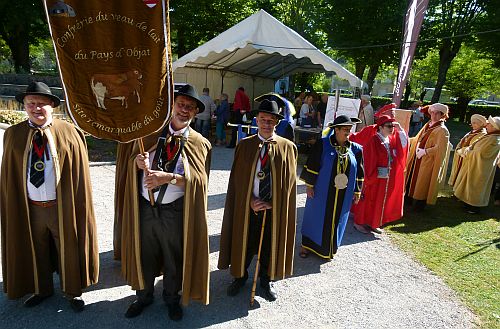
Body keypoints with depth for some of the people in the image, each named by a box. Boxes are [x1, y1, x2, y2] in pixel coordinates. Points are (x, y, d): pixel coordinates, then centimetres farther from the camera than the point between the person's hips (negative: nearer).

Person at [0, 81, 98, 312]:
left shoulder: (69, 133, -8)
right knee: (36, 251, 21)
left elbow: (79, 175, -6)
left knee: (67, 250, 13)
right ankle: (42, 289, 47)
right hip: (29, 208, 3)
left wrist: (78, 206, -8)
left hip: (62, 207, -2)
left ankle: (72, 291, 37)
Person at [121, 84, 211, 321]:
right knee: (144, 256, 21)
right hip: (145, 207, 2)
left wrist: (170, 178, -26)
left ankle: (172, 298, 45)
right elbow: (132, 159, 7)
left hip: (175, 211, -2)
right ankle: (144, 296, 48)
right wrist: (138, 161, -16)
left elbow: (200, 179, -15)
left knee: (174, 259, 17)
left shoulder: (200, 144, -6)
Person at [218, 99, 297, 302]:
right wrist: (251, 200, -11)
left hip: (275, 208, 0)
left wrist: (271, 203, -11)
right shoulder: (244, 145, -2)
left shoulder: (287, 147, -5)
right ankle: (240, 276, 42)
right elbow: (237, 179, -2)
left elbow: (289, 181, -5)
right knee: (244, 243, 16)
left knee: (270, 246, 16)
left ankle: (266, 280, 41)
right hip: (246, 206, 1)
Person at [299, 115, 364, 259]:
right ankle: (306, 245, 28)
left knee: (336, 219, 14)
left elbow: (359, 173, 8)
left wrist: (357, 191, 9)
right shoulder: (323, 144, -9)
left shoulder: (355, 149, 1)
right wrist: (309, 185, -9)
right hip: (322, 191, -3)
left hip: (344, 194, 3)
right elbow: (311, 165, -8)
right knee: (316, 216, 9)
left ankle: (329, 248, 34)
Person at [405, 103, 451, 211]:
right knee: (411, 179, 15)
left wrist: (425, 151, -25)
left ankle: (419, 205, 21)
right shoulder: (427, 126, 9)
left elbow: (440, 149, -23)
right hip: (416, 160, 7)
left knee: (422, 184, 4)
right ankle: (409, 199, 31)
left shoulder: (442, 131, -14)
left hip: (427, 163, -7)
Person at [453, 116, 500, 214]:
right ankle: (470, 203, 34)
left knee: (476, 187, 4)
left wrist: (469, 153, -12)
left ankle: (475, 207, 18)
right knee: (471, 185, 19)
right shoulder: (488, 136, 5)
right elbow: (473, 145, 8)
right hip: (475, 166, 9)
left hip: (481, 168, -9)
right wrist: (468, 149, -12)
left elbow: (481, 154, -26)